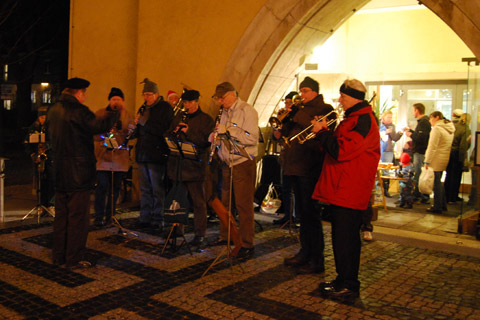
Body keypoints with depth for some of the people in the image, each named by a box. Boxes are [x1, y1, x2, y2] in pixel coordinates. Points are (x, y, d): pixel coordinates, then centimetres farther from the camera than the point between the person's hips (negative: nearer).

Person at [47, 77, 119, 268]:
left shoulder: (53, 111, 11)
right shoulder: (78, 111, -16)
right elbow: (100, 126, -26)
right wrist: (114, 112, -12)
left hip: (59, 174, 8)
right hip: (78, 173, -8)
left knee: (61, 215, 15)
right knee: (78, 217, 0)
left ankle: (58, 255, 24)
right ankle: (75, 259, 6)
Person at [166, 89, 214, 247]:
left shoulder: (206, 120, 0)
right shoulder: (178, 117, 17)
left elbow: (206, 141, -11)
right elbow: (169, 135, 19)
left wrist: (188, 131, -18)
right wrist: (174, 133, -4)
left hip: (195, 165, -5)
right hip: (177, 165, 5)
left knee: (198, 201, -2)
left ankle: (200, 234, 5)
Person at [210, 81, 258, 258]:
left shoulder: (247, 111, -11)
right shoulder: (225, 112, 16)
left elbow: (252, 138, -21)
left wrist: (228, 130, -22)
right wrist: (215, 136, 1)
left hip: (243, 164, -8)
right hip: (227, 163, 8)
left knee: (243, 205, -5)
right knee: (225, 203, 14)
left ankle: (247, 245, 1)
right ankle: (225, 237, 27)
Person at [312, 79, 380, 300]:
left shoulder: (363, 120, -16)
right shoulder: (354, 118, 19)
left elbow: (340, 151, -25)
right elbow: (338, 147, 21)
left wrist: (321, 132, -12)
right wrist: (325, 132, 7)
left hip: (348, 191, -11)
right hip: (340, 189, 11)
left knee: (345, 239, -4)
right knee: (343, 238, 16)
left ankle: (349, 286, 6)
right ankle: (344, 280, 27)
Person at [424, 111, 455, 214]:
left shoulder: (437, 128, -14)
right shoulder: (450, 128, 14)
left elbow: (432, 146, -18)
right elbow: (447, 145, 14)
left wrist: (427, 161, -16)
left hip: (436, 159, -9)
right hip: (445, 159, 9)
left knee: (436, 183, -2)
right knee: (438, 182, 19)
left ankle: (437, 207, 4)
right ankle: (443, 205, 25)